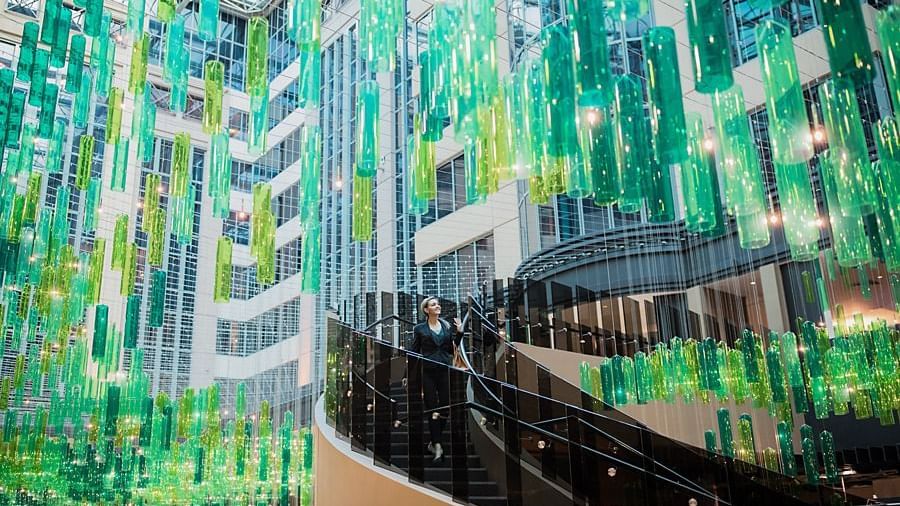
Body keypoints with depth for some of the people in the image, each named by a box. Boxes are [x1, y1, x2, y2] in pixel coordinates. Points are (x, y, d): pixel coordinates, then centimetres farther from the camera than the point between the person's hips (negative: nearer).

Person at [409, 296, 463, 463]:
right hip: (428, 372, -3)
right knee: (432, 409, -4)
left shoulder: (447, 326, 10)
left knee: (445, 407, 3)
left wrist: (459, 332, 2)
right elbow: (414, 352, 3)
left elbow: (452, 349, 12)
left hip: (445, 370, 3)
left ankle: (433, 443, 17)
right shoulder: (420, 329, 2)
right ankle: (437, 445, -3)